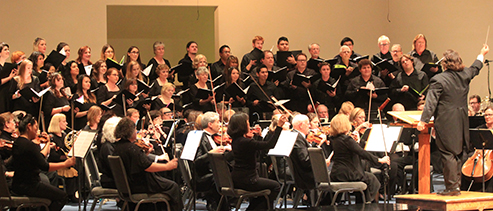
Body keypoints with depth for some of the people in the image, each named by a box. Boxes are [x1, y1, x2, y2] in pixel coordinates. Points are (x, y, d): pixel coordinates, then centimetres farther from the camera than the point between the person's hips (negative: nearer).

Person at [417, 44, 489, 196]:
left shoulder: (438, 80, -13)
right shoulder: (465, 75, 5)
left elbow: (431, 102, -16)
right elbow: (475, 68, 27)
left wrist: (423, 120, -15)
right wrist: (482, 55, 46)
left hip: (446, 123, -6)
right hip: (461, 123, 6)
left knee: (448, 155, -5)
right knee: (457, 154, 15)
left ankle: (452, 187, -6)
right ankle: (456, 185, 19)